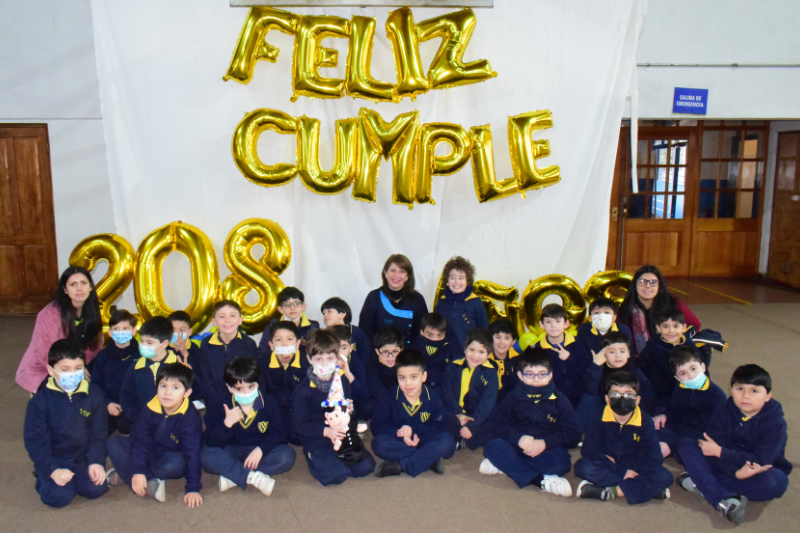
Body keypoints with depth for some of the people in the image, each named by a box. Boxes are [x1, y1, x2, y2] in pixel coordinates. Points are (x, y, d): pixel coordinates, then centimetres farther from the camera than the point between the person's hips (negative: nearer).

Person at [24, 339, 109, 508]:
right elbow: (35, 440, -11)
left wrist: (97, 461, -14)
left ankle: (74, 476, 13)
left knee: (96, 489, -19)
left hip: (83, 456, 2)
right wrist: (52, 470, -21)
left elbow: (99, 433, -1)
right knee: (59, 496, -23)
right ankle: (44, 478, 11)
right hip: (53, 458, -2)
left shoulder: (94, 394, -5)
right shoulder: (40, 401, -12)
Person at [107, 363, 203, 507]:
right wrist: (137, 470, -26)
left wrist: (193, 488, -31)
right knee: (114, 443, -15)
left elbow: (193, 454, -26)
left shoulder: (190, 417, -23)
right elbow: (140, 440, -13)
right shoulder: (150, 409, -12)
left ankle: (123, 475, -19)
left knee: (176, 463, -39)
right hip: (150, 456, 4)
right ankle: (150, 486, -25)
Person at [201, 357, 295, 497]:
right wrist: (227, 424, -30)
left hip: (260, 452, 1)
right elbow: (211, 442, -12)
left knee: (287, 455, -29)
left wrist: (261, 449, -25)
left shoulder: (270, 403, -3)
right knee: (207, 456, -30)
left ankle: (233, 476, -26)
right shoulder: (219, 407, -6)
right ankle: (254, 477, -31)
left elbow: (280, 434, -8)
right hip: (232, 452, -1)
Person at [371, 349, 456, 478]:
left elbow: (439, 427, -9)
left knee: (448, 441, -29)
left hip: (424, 442, 0)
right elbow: (378, 426, -9)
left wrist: (414, 430, -22)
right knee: (379, 443, -31)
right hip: (400, 444, 0)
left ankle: (399, 466, -29)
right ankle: (429, 459, -26)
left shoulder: (433, 398, -6)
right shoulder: (390, 399, -6)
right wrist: (400, 434, -25)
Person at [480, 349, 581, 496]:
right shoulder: (513, 398, 3)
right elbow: (499, 426, 0)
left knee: (561, 461, -35)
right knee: (492, 447, -28)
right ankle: (541, 480, -33)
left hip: (546, 450, -1)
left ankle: (505, 466, -28)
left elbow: (573, 434, -4)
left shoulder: (559, 401, 0)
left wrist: (545, 443, -17)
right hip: (517, 448, 1)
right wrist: (518, 438, -19)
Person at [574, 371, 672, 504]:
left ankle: (610, 491, -28)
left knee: (664, 477, -25)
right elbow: (589, 451, -18)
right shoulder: (600, 419, -15)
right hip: (607, 466, 0)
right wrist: (622, 472, -20)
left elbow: (654, 457, -13)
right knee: (582, 466, -29)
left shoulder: (645, 421, -12)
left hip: (634, 467, 0)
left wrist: (631, 469, -24)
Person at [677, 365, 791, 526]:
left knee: (777, 481, -38)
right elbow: (712, 449, -17)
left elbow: (760, 460, -25)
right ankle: (726, 502, -33)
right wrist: (736, 472, -35)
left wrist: (719, 452, -24)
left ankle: (702, 484, -27)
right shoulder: (725, 412, -9)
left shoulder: (775, 423, -16)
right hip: (727, 468, 3)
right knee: (685, 445, -16)